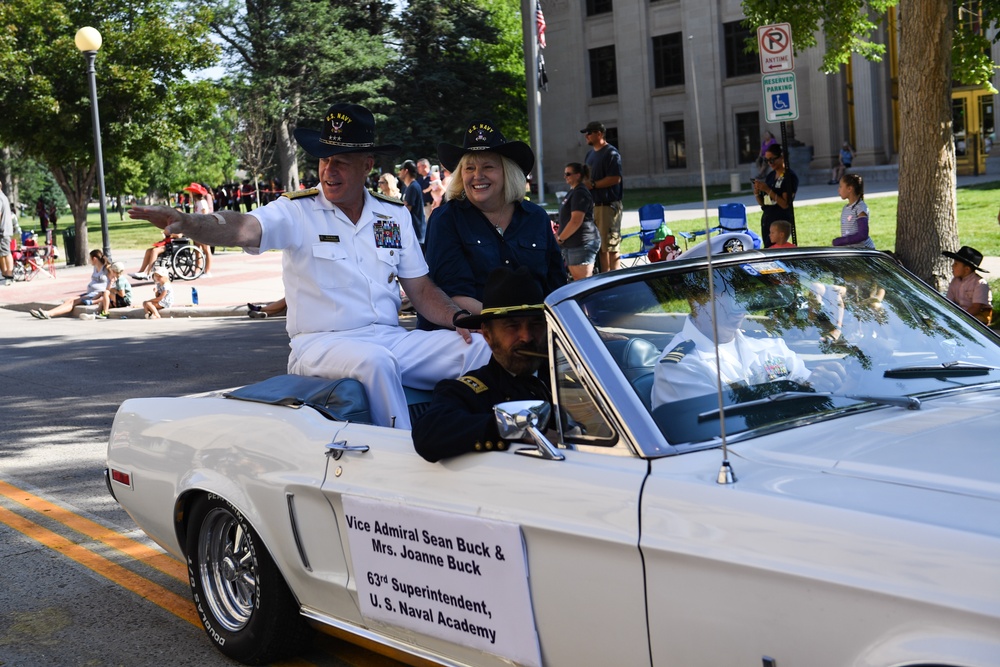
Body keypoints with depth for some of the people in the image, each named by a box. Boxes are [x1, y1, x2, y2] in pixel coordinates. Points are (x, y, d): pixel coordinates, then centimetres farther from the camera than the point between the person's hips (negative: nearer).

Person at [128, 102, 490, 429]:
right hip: (323, 344, -4)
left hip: (390, 338, 4)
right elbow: (242, 229, -19)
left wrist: (458, 316, -4)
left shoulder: (395, 215, 13)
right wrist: (185, 222, -38)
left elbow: (421, 290, 16)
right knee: (374, 360, -38)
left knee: (480, 346, -17)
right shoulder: (297, 211, 0)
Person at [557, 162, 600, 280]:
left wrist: (560, 238, -14)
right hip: (572, 244, 11)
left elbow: (576, 221, -22)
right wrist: (559, 231, 13)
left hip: (582, 243, -11)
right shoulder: (572, 191, 18)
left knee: (583, 280, -11)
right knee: (576, 278, 10)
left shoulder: (580, 193, -14)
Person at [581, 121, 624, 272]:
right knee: (600, 244, 11)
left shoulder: (611, 153, -10)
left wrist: (593, 185, -16)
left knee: (611, 245, -8)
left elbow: (615, 178, -19)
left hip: (608, 204, -9)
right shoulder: (590, 153, 18)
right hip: (593, 204, 9)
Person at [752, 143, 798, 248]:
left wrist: (768, 190, -19)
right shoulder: (770, 176, 13)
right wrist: (757, 192, -4)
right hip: (766, 220, 7)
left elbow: (785, 204, -14)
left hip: (782, 221, -7)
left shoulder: (790, 177, -8)